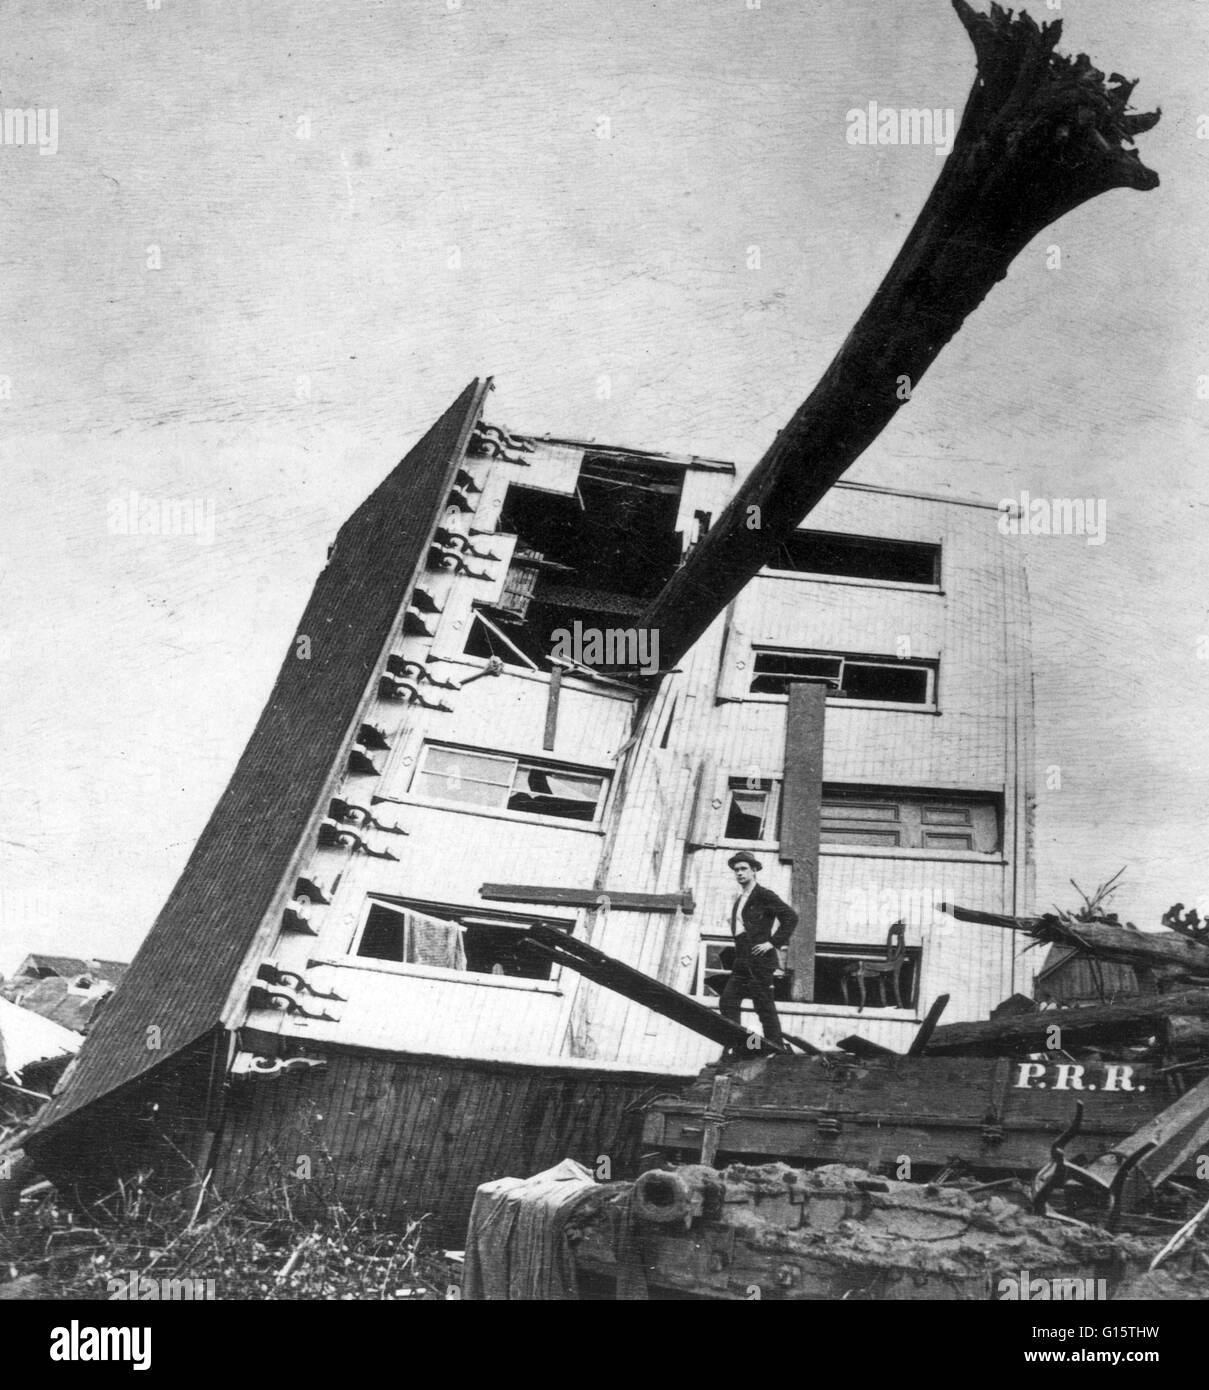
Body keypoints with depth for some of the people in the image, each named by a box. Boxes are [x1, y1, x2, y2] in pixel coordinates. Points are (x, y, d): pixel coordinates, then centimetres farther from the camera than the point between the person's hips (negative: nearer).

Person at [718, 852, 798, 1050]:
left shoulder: (764, 895, -4)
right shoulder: (740, 900, 21)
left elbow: (791, 917, -11)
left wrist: (774, 942, -14)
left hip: (760, 959, -8)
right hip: (742, 962, 8)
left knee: (764, 1007, -8)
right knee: (728, 1002, -2)